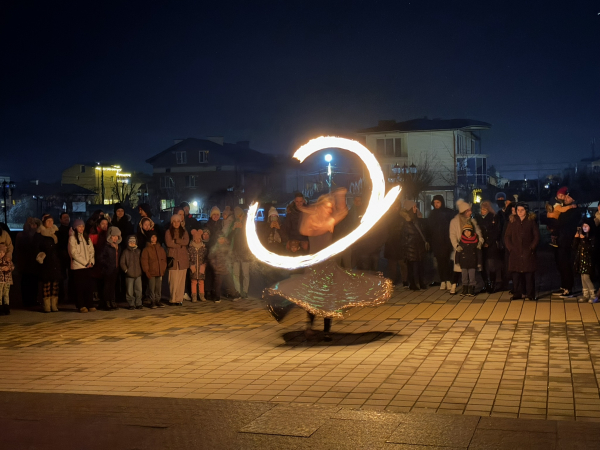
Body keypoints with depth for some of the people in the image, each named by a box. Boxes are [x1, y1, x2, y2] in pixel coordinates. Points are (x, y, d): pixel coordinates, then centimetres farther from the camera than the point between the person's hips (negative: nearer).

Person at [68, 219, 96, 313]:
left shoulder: (87, 238, 16)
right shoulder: (72, 238, -1)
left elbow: (91, 251, 13)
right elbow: (74, 253, -8)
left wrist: (91, 262, -4)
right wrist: (85, 263, -10)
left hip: (87, 266, 5)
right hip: (77, 266, -5)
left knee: (89, 286, 0)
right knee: (79, 287, -3)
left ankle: (90, 305, 4)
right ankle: (81, 306, 1)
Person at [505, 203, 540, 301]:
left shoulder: (531, 221, 5)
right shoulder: (512, 221, 10)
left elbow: (536, 236, 4)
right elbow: (507, 237, 11)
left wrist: (532, 247, -6)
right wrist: (510, 248, -1)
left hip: (528, 253, -2)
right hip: (515, 252, 2)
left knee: (529, 274, -3)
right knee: (516, 273, 0)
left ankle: (530, 294, 3)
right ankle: (517, 294, 6)